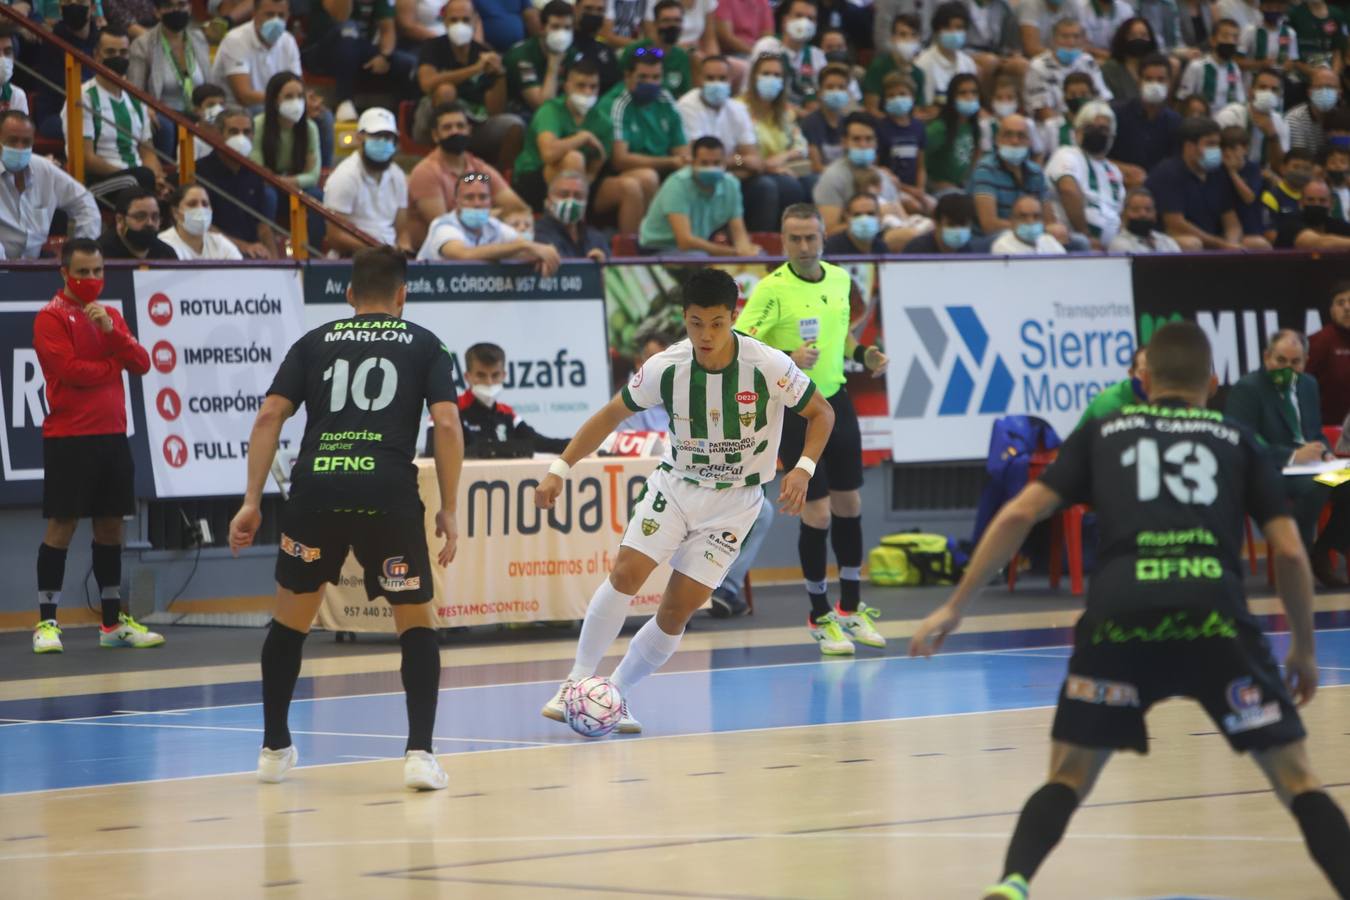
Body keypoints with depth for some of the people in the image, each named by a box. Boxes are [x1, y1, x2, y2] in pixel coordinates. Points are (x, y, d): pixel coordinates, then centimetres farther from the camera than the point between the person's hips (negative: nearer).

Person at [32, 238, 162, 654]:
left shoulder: (111, 316, 15)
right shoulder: (52, 318, -5)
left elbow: (141, 363, 4)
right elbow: (70, 371, -17)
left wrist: (111, 330, -11)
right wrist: (114, 363, -3)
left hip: (112, 436, 7)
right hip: (68, 439, -6)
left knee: (111, 526, 9)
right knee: (61, 527, -6)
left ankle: (113, 623, 16)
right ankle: (46, 623, -2)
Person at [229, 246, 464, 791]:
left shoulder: (315, 342, 20)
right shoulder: (423, 344, 17)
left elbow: (269, 416, 9)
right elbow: (447, 425, 4)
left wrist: (252, 501, 8)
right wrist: (449, 510, 7)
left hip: (314, 487, 1)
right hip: (389, 494, -1)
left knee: (290, 619, 22)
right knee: (417, 623, 14)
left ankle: (274, 748, 28)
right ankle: (419, 753, 0)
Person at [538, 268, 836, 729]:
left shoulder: (769, 367, -20)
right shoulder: (666, 367, -14)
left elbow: (821, 413, -6)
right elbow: (612, 414, 0)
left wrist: (803, 468, -22)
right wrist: (559, 469, -5)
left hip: (733, 502, -1)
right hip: (675, 484, 1)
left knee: (677, 612, -7)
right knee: (625, 574, -19)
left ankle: (617, 694, 10)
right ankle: (578, 681, -8)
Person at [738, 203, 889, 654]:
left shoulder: (839, 279, 4)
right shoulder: (771, 289, -16)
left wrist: (863, 353, 3)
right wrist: (787, 359, -34)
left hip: (835, 402, 6)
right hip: (794, 412, -6)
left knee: (849, 506, 12)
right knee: (817, 515, -5)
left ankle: (851, 608, 27)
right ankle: (820, 617, 11)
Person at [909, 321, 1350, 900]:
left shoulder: (1103, 433, 25)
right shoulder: (1235, 439, 24)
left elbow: (1020, 514, 15)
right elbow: (1289, 552, 17)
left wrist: (954, 607, 19)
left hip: (1120, 612, 1)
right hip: (1214, 612, 0)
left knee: (1068, 778, 15)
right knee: (1296, 780, 10)